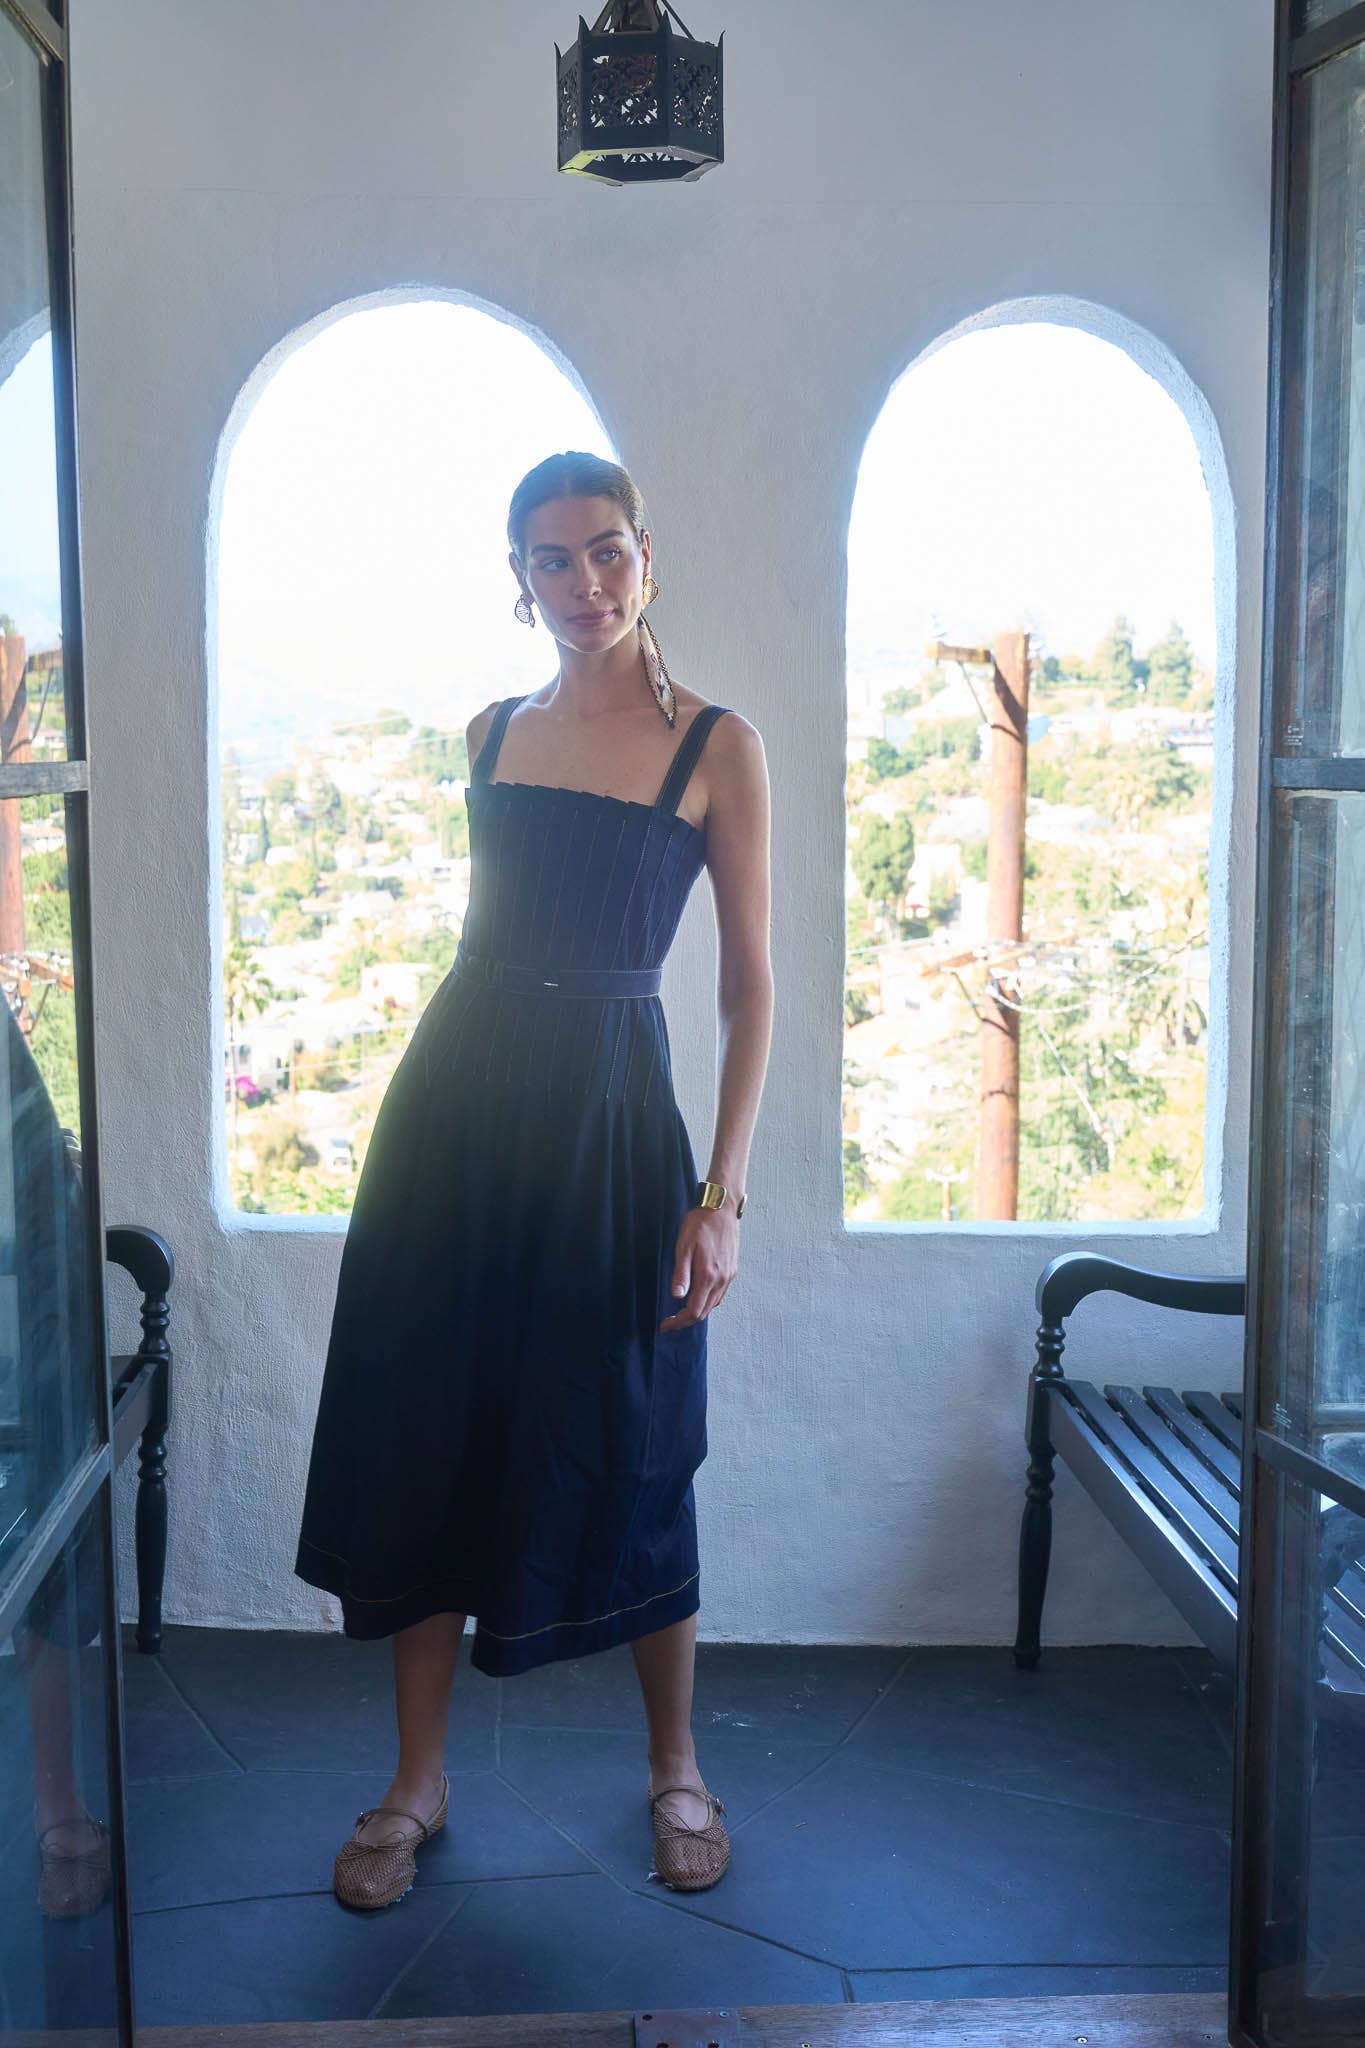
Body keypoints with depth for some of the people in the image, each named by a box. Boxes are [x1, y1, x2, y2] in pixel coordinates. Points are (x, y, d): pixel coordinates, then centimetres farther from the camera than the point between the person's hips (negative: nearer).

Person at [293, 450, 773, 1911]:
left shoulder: (715, 745, -3)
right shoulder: (494, 731, 9)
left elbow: (749, 984, -5)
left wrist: (722, 1195, -11)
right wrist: (443, 1109, 16)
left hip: (608, 1112, -4)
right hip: (457, 1094, 4)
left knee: (623, 1456, 5)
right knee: (427, 1438, 8)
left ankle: (675, 1768, 29)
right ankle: (417, 1783, 25)